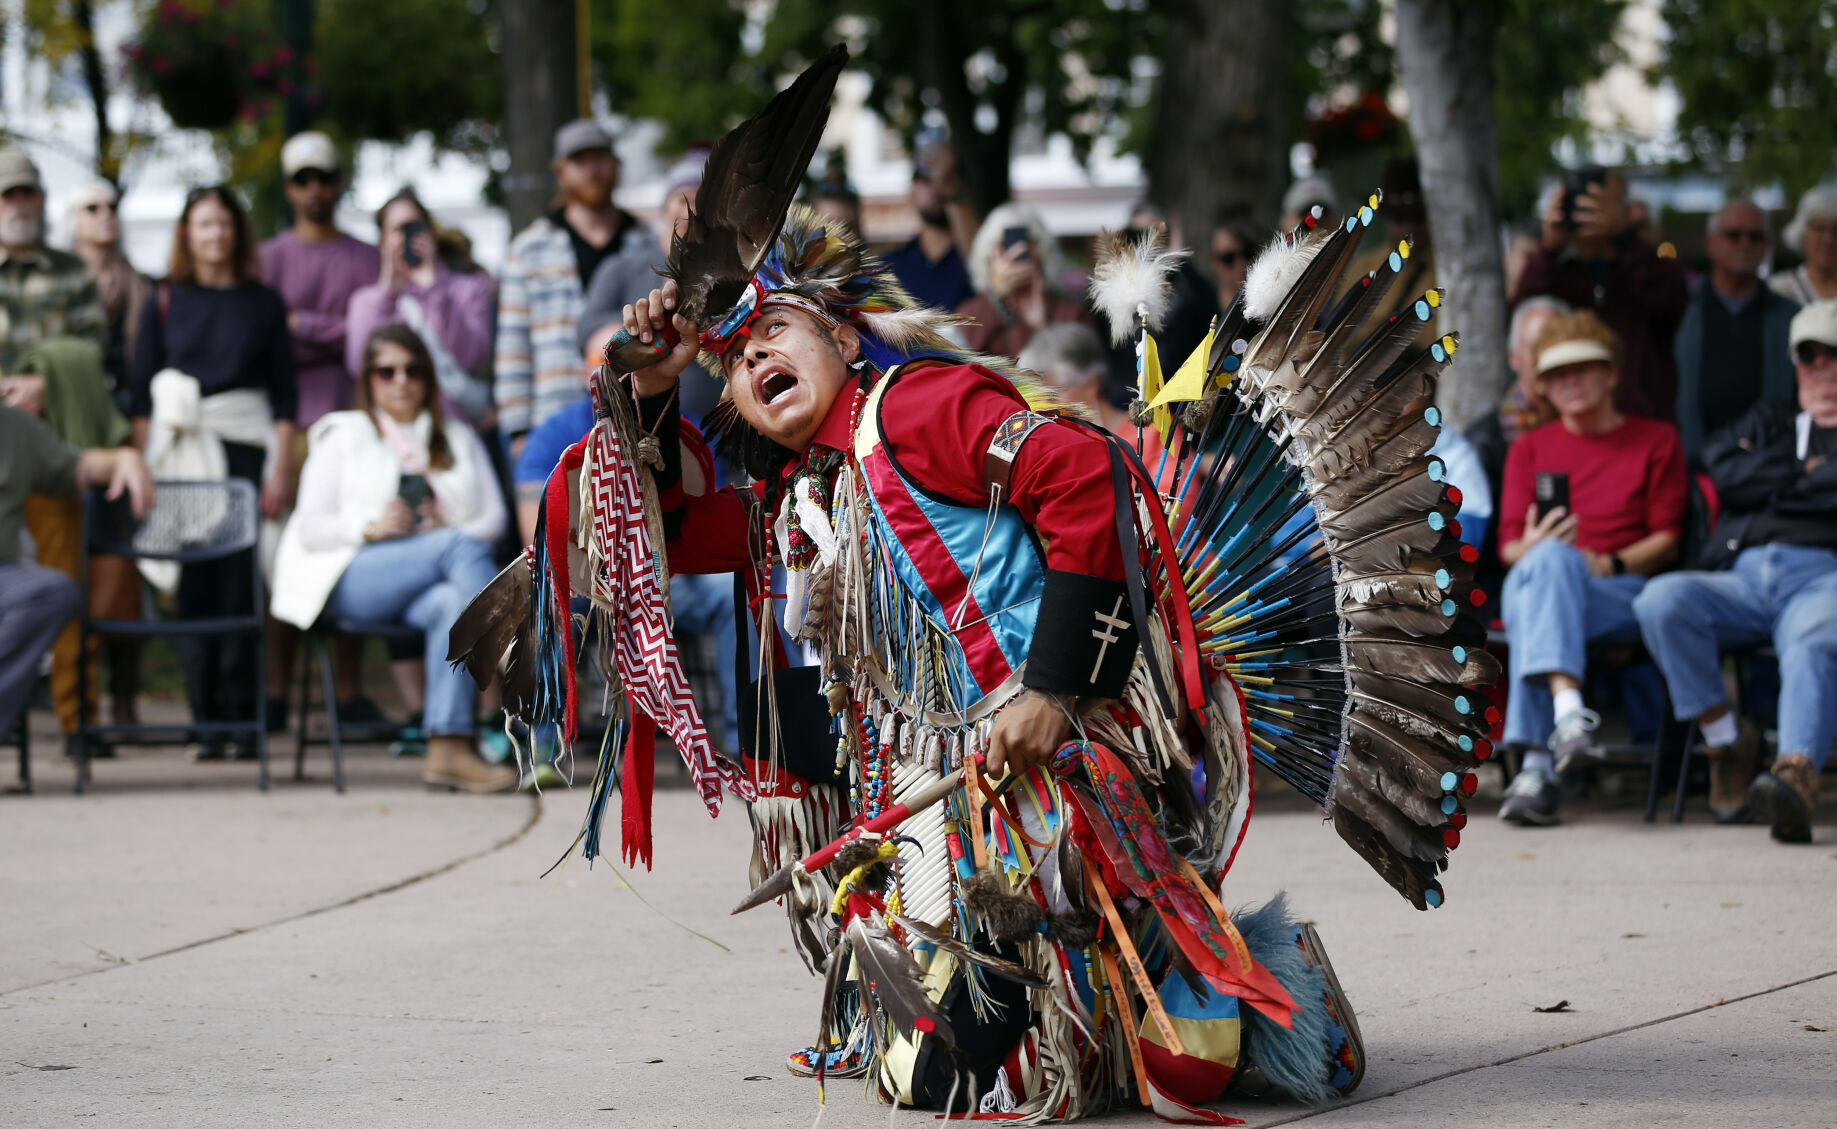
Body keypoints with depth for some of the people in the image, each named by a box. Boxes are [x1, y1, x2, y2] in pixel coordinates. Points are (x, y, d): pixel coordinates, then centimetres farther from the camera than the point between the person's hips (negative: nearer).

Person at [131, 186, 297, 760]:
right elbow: (142, 391, 8)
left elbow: (284, 393, 7)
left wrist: (281, 470, -1)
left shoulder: (264, 302, 9)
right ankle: (205, 720, 1)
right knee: (195, 584, -2)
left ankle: (243, 717, -2)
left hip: (245, 448, 0)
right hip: (180, 449, 1)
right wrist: (144, 466, -1)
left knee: (241, 581, -7)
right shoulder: (165, 301, 9)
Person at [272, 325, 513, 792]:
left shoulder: (458, 439, 27)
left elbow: (493, 517, 14)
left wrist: (455, 532, -9)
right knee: (461, 547, -32)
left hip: (431, 585, 2)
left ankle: (447, 749, -47)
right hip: (354, 577, -2)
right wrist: (370, 527, -13)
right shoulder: (344, 435, 17)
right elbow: (310, 528, 7)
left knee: (452, 603, -38)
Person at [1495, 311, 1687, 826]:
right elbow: (1508, 543, 14)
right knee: (1549, 557, -39)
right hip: (1527, 584, 2)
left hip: (1622, 592, -2)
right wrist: (1533, 545, -11)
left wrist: (1609, 564, -10)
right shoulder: (1530, 448, 24)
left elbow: (1666, 538, 9)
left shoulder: (1656, 441, 18)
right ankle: (1567, 708, -59)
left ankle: (1537, 764, -56)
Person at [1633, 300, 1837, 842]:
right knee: (1663, 599, -29)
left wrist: (1778, 485, 10)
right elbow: (1728, 473, 13)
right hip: (1743, 579, 4)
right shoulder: (1768, 421, 36)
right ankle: (1725, 749, -23)